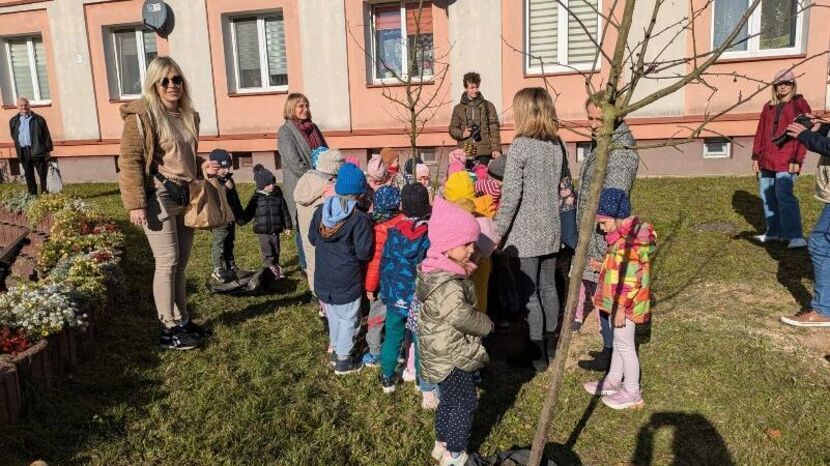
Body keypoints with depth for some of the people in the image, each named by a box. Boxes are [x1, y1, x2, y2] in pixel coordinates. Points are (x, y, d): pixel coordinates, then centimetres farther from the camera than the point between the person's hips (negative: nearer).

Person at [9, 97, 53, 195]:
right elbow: (13, 136, 19)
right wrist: (18, 148, 12)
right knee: (28, 175, 10)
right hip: (23, 152, 4)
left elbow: (46, 135, -1)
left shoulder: (38, 119, 1)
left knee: (43, 174, -4)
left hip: (38, 151, -4)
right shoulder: (13, 121, 11)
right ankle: (33, 195, 18)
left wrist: (48, 149, -7)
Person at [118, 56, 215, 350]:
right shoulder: (141, 116, -10)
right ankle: (168, 330, 6)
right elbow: (129, 162, -13)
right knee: (167, 263, -4)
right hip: (159, 199, -7)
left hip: (185, 198, 7)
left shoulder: (187, 115, 13)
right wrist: (135, 204, -18)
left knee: (181, 262, 13)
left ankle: (182, 320, 25)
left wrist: (202, 167, 5)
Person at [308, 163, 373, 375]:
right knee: (348, 319, 10)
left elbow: (312, 238, 9)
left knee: (333, 315, 23)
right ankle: (343, 361, 19)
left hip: (323, 278, 6)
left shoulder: (320, 210, -3)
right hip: (347, 280, -6)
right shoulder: (359, 218, -22)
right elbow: (364, 253, -20)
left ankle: (335, 350, 38)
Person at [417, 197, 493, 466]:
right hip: (452, 356, -9)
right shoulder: (446, 283, -32)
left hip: (441, 353, 9)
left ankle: (442, 443, 42)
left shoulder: (436, 270, 0)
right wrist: (486, 324, -12)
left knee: (449, 400, 25)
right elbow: (462, 316, -34)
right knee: (464, 403, 9)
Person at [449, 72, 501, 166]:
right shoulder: (459, 108, 11)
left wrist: (496, 148, -7)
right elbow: (452, 129, 13)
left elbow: (494, 129, 4)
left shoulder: (488, 106, 8)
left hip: (484, 152, -1)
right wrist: (462, 134, -8)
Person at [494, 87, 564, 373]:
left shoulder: (519, 147, -15)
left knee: (528, 294, 3)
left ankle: (537, 355, 12)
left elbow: (510, 197, -18)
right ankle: (549, 346, 31)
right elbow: (558, 186, 11)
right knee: (548, 288, 17)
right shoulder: (556, 145, 5)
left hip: (525, 233, -7)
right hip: (550, 230, 7)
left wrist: (498, 231, -10)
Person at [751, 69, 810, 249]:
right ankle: (774, 231, 21)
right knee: (768, 197, 10)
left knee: (784, 196, -16)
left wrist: (797, 159, -13)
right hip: (766, 160, 6)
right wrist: (756, 157, 12)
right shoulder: (768, 107, 16)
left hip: (786, 161, -6)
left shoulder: (800, 104, 1)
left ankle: (795, 236, -15)